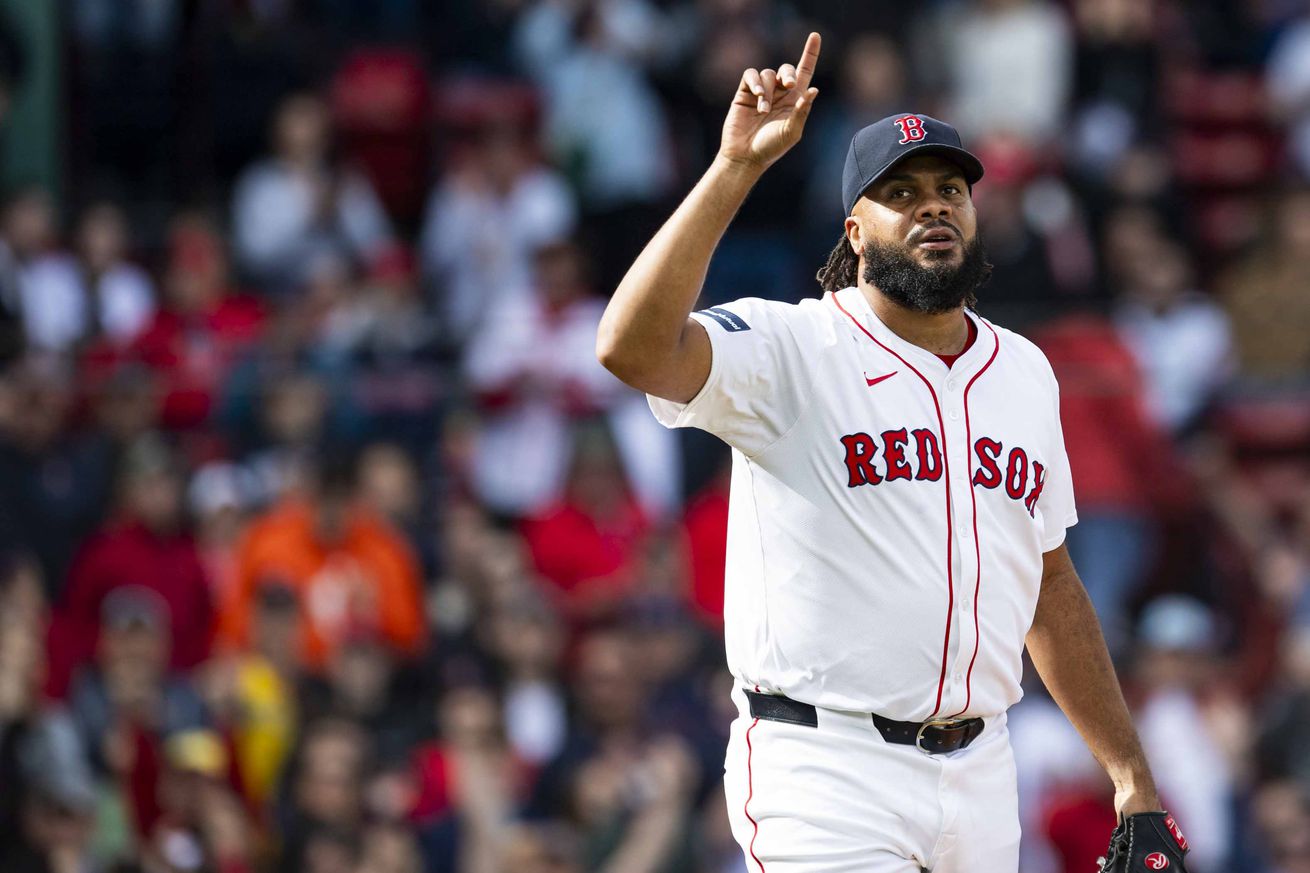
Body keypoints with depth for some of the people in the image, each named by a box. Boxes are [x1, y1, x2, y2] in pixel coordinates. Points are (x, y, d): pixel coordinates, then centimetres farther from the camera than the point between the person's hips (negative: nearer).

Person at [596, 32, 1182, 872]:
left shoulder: (1024, 372, 15)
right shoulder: (791, 351, -5)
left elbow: (1050, 582, 21)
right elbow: (633, 345, -25)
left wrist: (1132, 777, 16)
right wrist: (735, 168, -26)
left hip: (980, 773, 6)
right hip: (826, 776, -6)